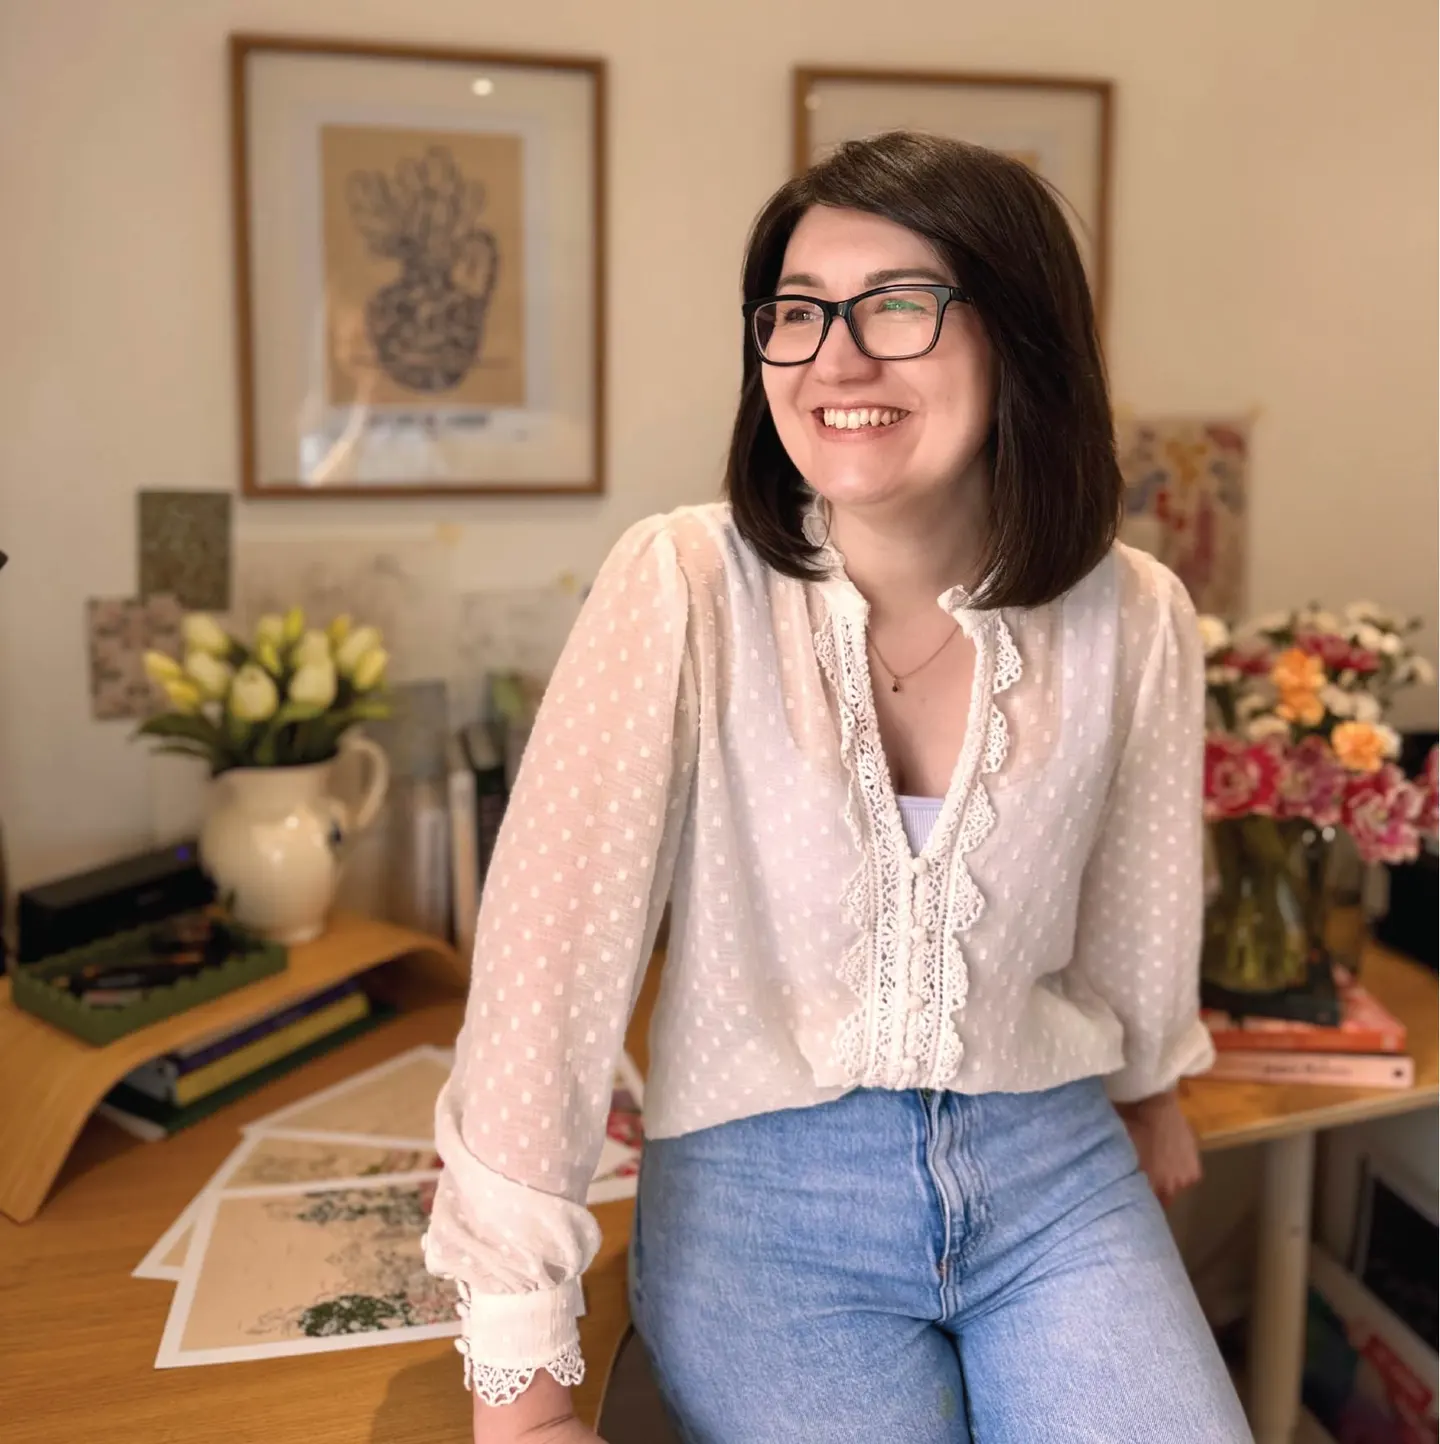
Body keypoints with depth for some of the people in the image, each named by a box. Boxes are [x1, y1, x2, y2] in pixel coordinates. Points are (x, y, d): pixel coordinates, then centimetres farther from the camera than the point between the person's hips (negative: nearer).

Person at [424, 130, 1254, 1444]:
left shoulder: (1135, 620, -7)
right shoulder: (683, 588, -17)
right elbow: (552, 951, -19)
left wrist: (1148, 1094, 26)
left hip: (1051, 1173, 3)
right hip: (763, 1194, -2)